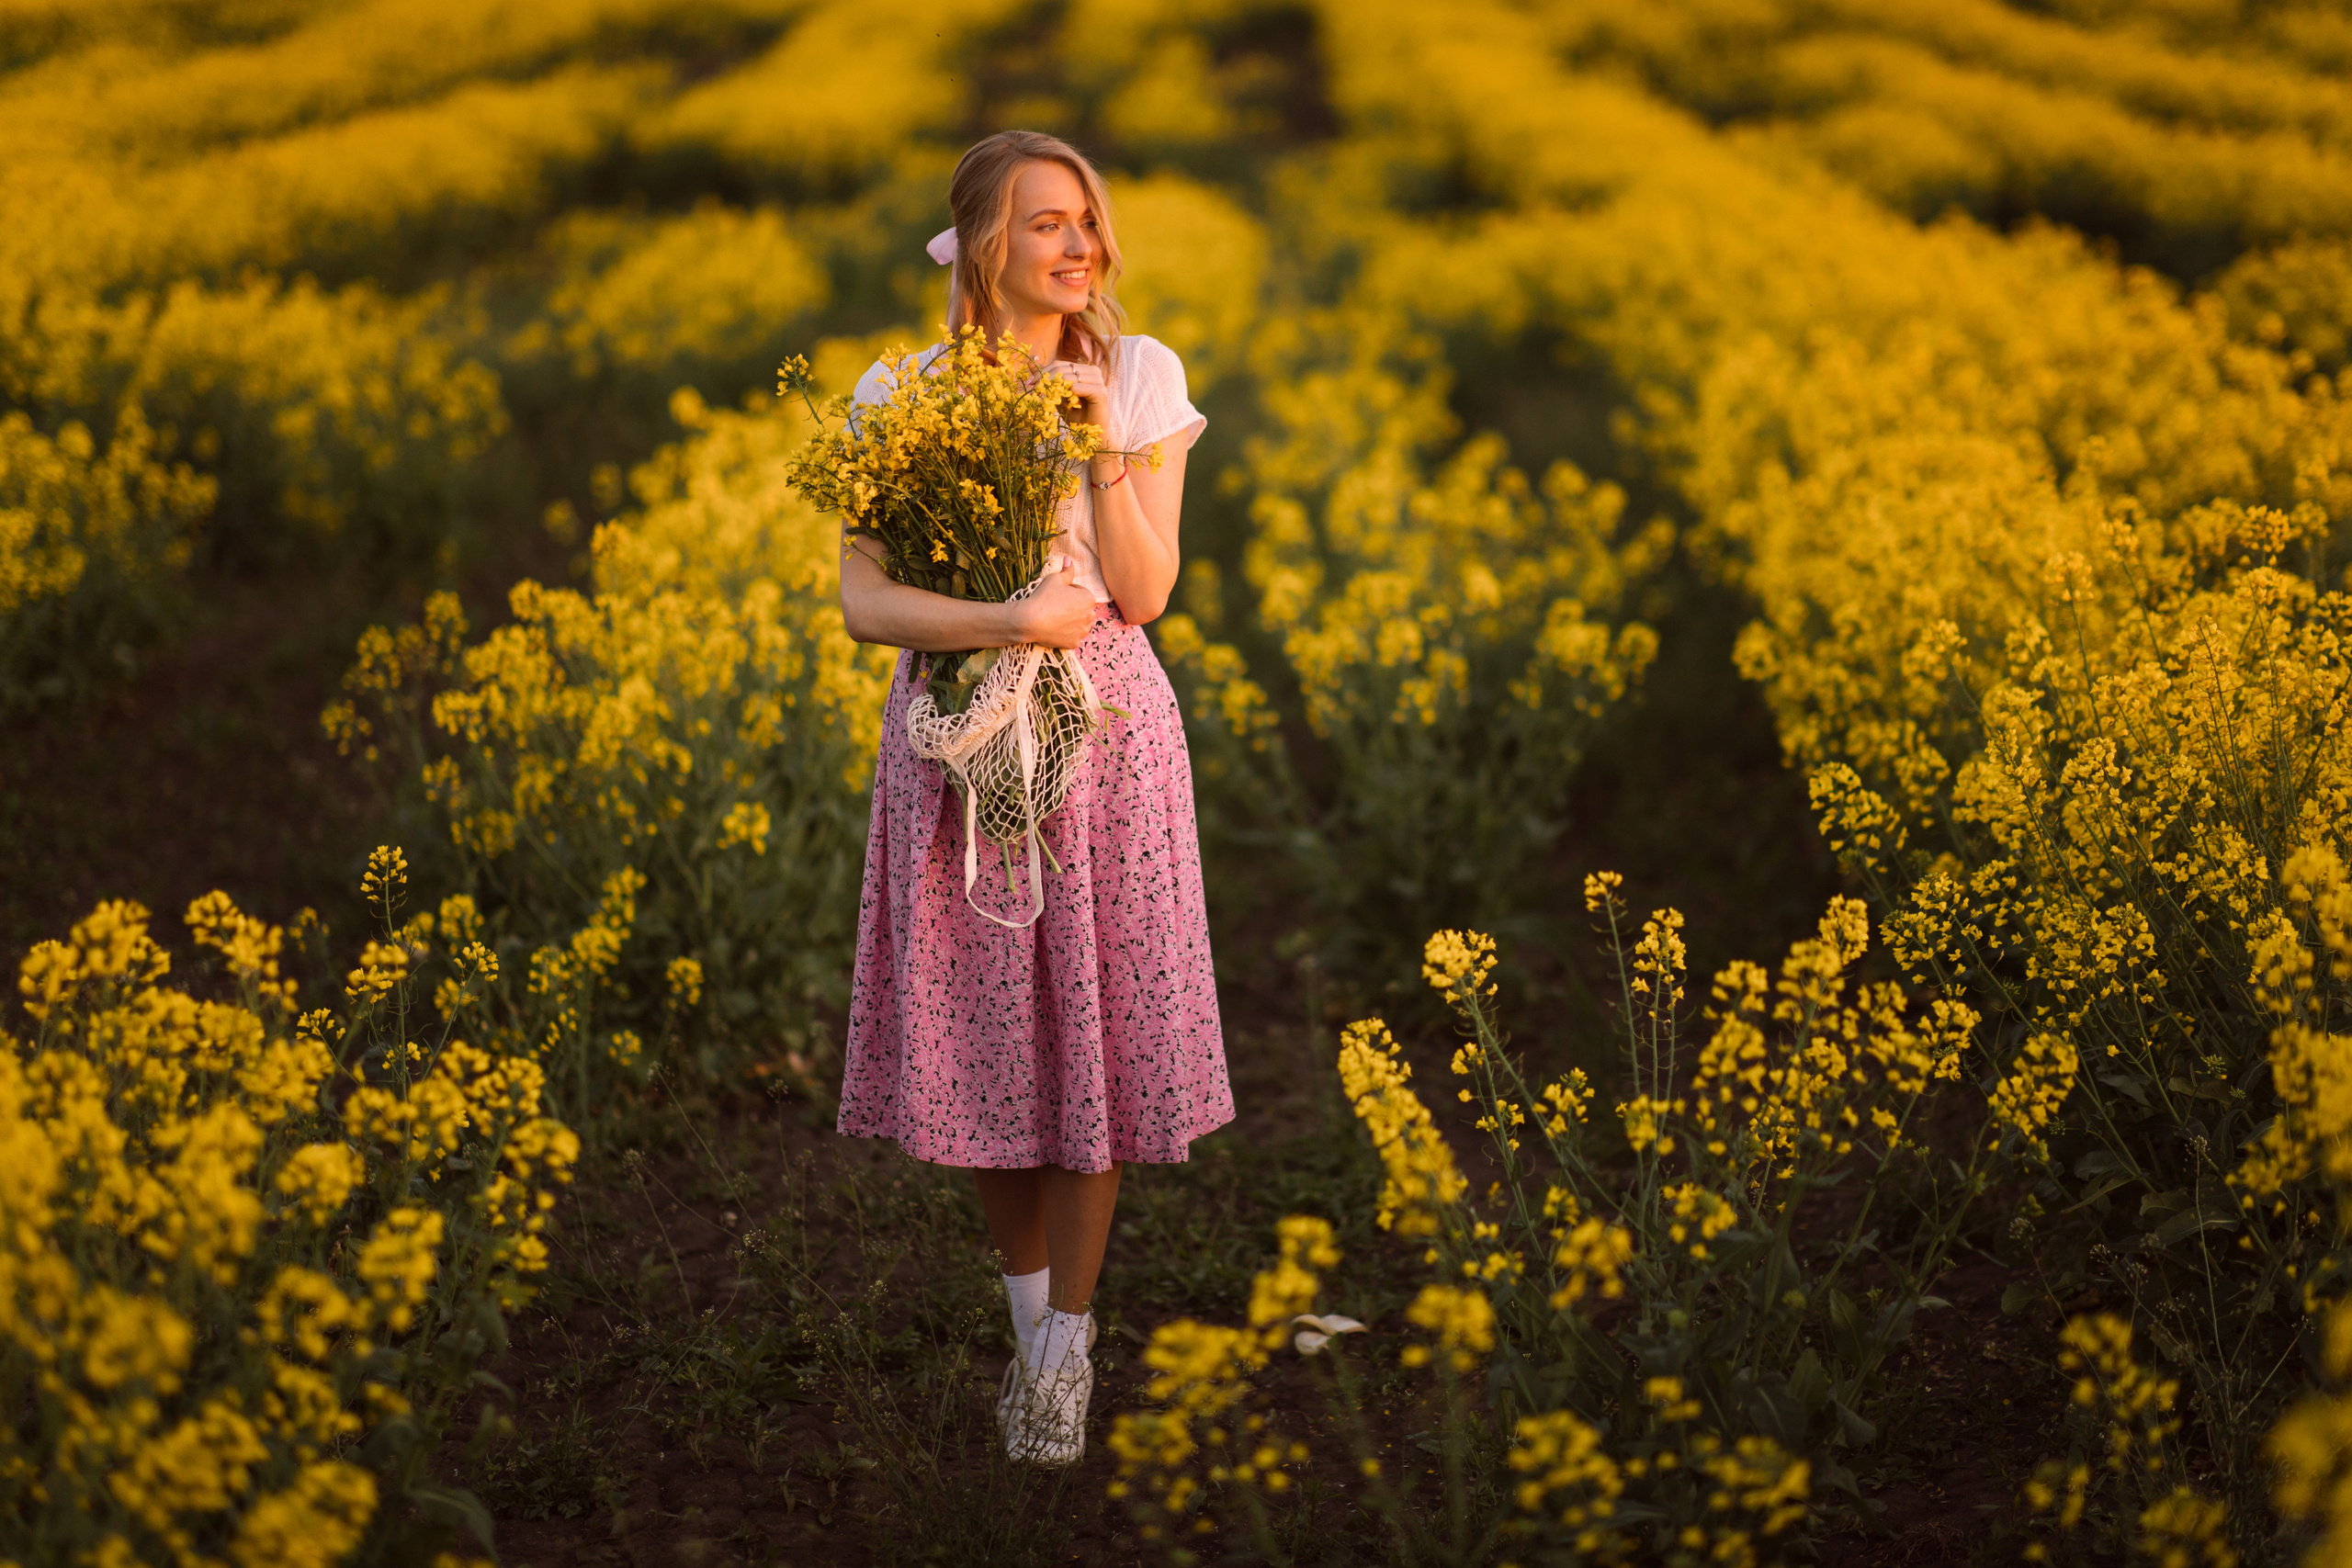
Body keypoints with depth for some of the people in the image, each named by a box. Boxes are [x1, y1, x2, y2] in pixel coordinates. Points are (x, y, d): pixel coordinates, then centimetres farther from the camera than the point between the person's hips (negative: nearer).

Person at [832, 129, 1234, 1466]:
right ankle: (1031, 1314, 24)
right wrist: (1019, 619, -22)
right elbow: (865, 601, -9)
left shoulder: (1140, 377, 0)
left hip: (1104, 733, 0)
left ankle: (1071, 1346, 11)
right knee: (987, 1029, 6)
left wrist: (1101, 445, -18)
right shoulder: (900, 396, -1)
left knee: (1091, 1022, 0)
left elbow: (1144, 592, -5)